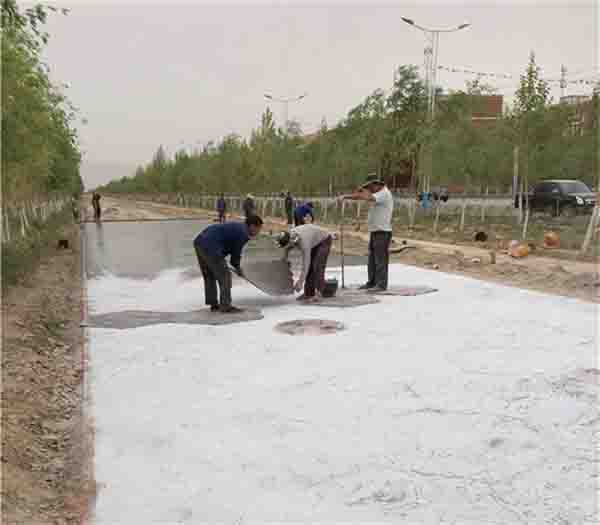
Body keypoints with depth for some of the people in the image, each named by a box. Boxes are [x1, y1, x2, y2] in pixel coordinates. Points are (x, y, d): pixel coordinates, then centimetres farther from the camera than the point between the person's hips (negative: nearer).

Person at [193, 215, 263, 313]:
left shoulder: (237, 227, 21)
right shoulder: (243, 234, -7)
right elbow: (236, 254, -1)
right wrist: (237, 267, 17)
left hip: (200, 241, 10)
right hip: (210, 246, -10)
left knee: (209, 275, 18)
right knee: (224, 275, -2)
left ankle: (214, 304, 24)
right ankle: (225, 306, 0)